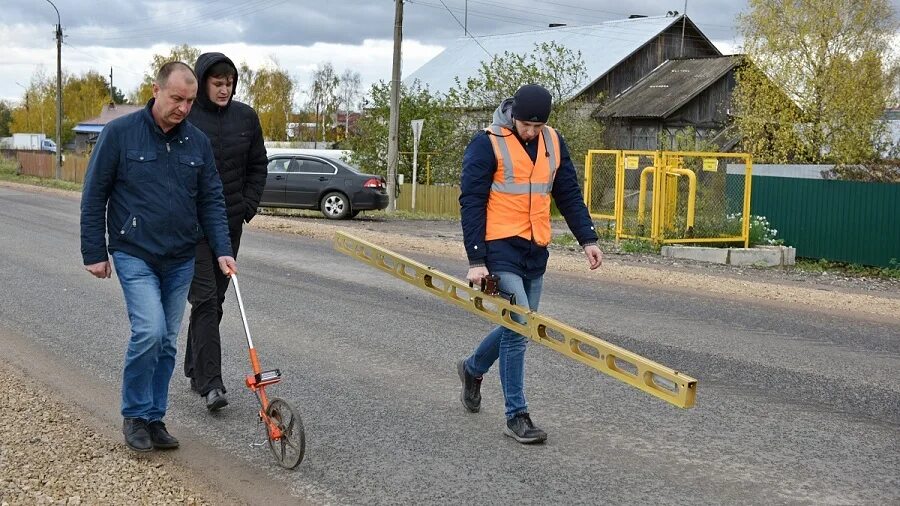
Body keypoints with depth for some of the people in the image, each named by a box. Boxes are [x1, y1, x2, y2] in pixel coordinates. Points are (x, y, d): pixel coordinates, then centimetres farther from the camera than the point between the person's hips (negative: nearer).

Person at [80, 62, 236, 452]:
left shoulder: (197, 142, 4)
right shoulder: (120, 133, -8)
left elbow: (211, 200, 7)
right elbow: (94, 196, -3)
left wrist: (223, 250, -5)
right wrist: (94, 253, -5)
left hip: (180, 260, 5)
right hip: (134, 255, -4)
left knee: (167, 342, 9)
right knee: (149, 331, -17)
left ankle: (154, 418, 23)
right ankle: (134, 415, 3)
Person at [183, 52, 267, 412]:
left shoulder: (246, 117, 5)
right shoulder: (184, 118, -8)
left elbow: (258, 166, 13)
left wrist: (248, 206, 2)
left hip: (230, 222, 5)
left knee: (215, 298, 12)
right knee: (205, 298, -10)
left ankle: (195, 369, 26)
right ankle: (210, 383, -12)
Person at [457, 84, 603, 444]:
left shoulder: (553, 143, 6)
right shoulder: (487, 144, -11)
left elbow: (569, 195, 13)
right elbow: (471, 203, -12)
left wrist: (587, 239, 3)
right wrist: (476, 260, -16)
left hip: (536, 251, 7)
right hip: (500, 248, -6)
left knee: (519, 326, 15)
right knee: (520, 326, -12)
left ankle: (473, 368, 43)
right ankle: (517, 416, -2)